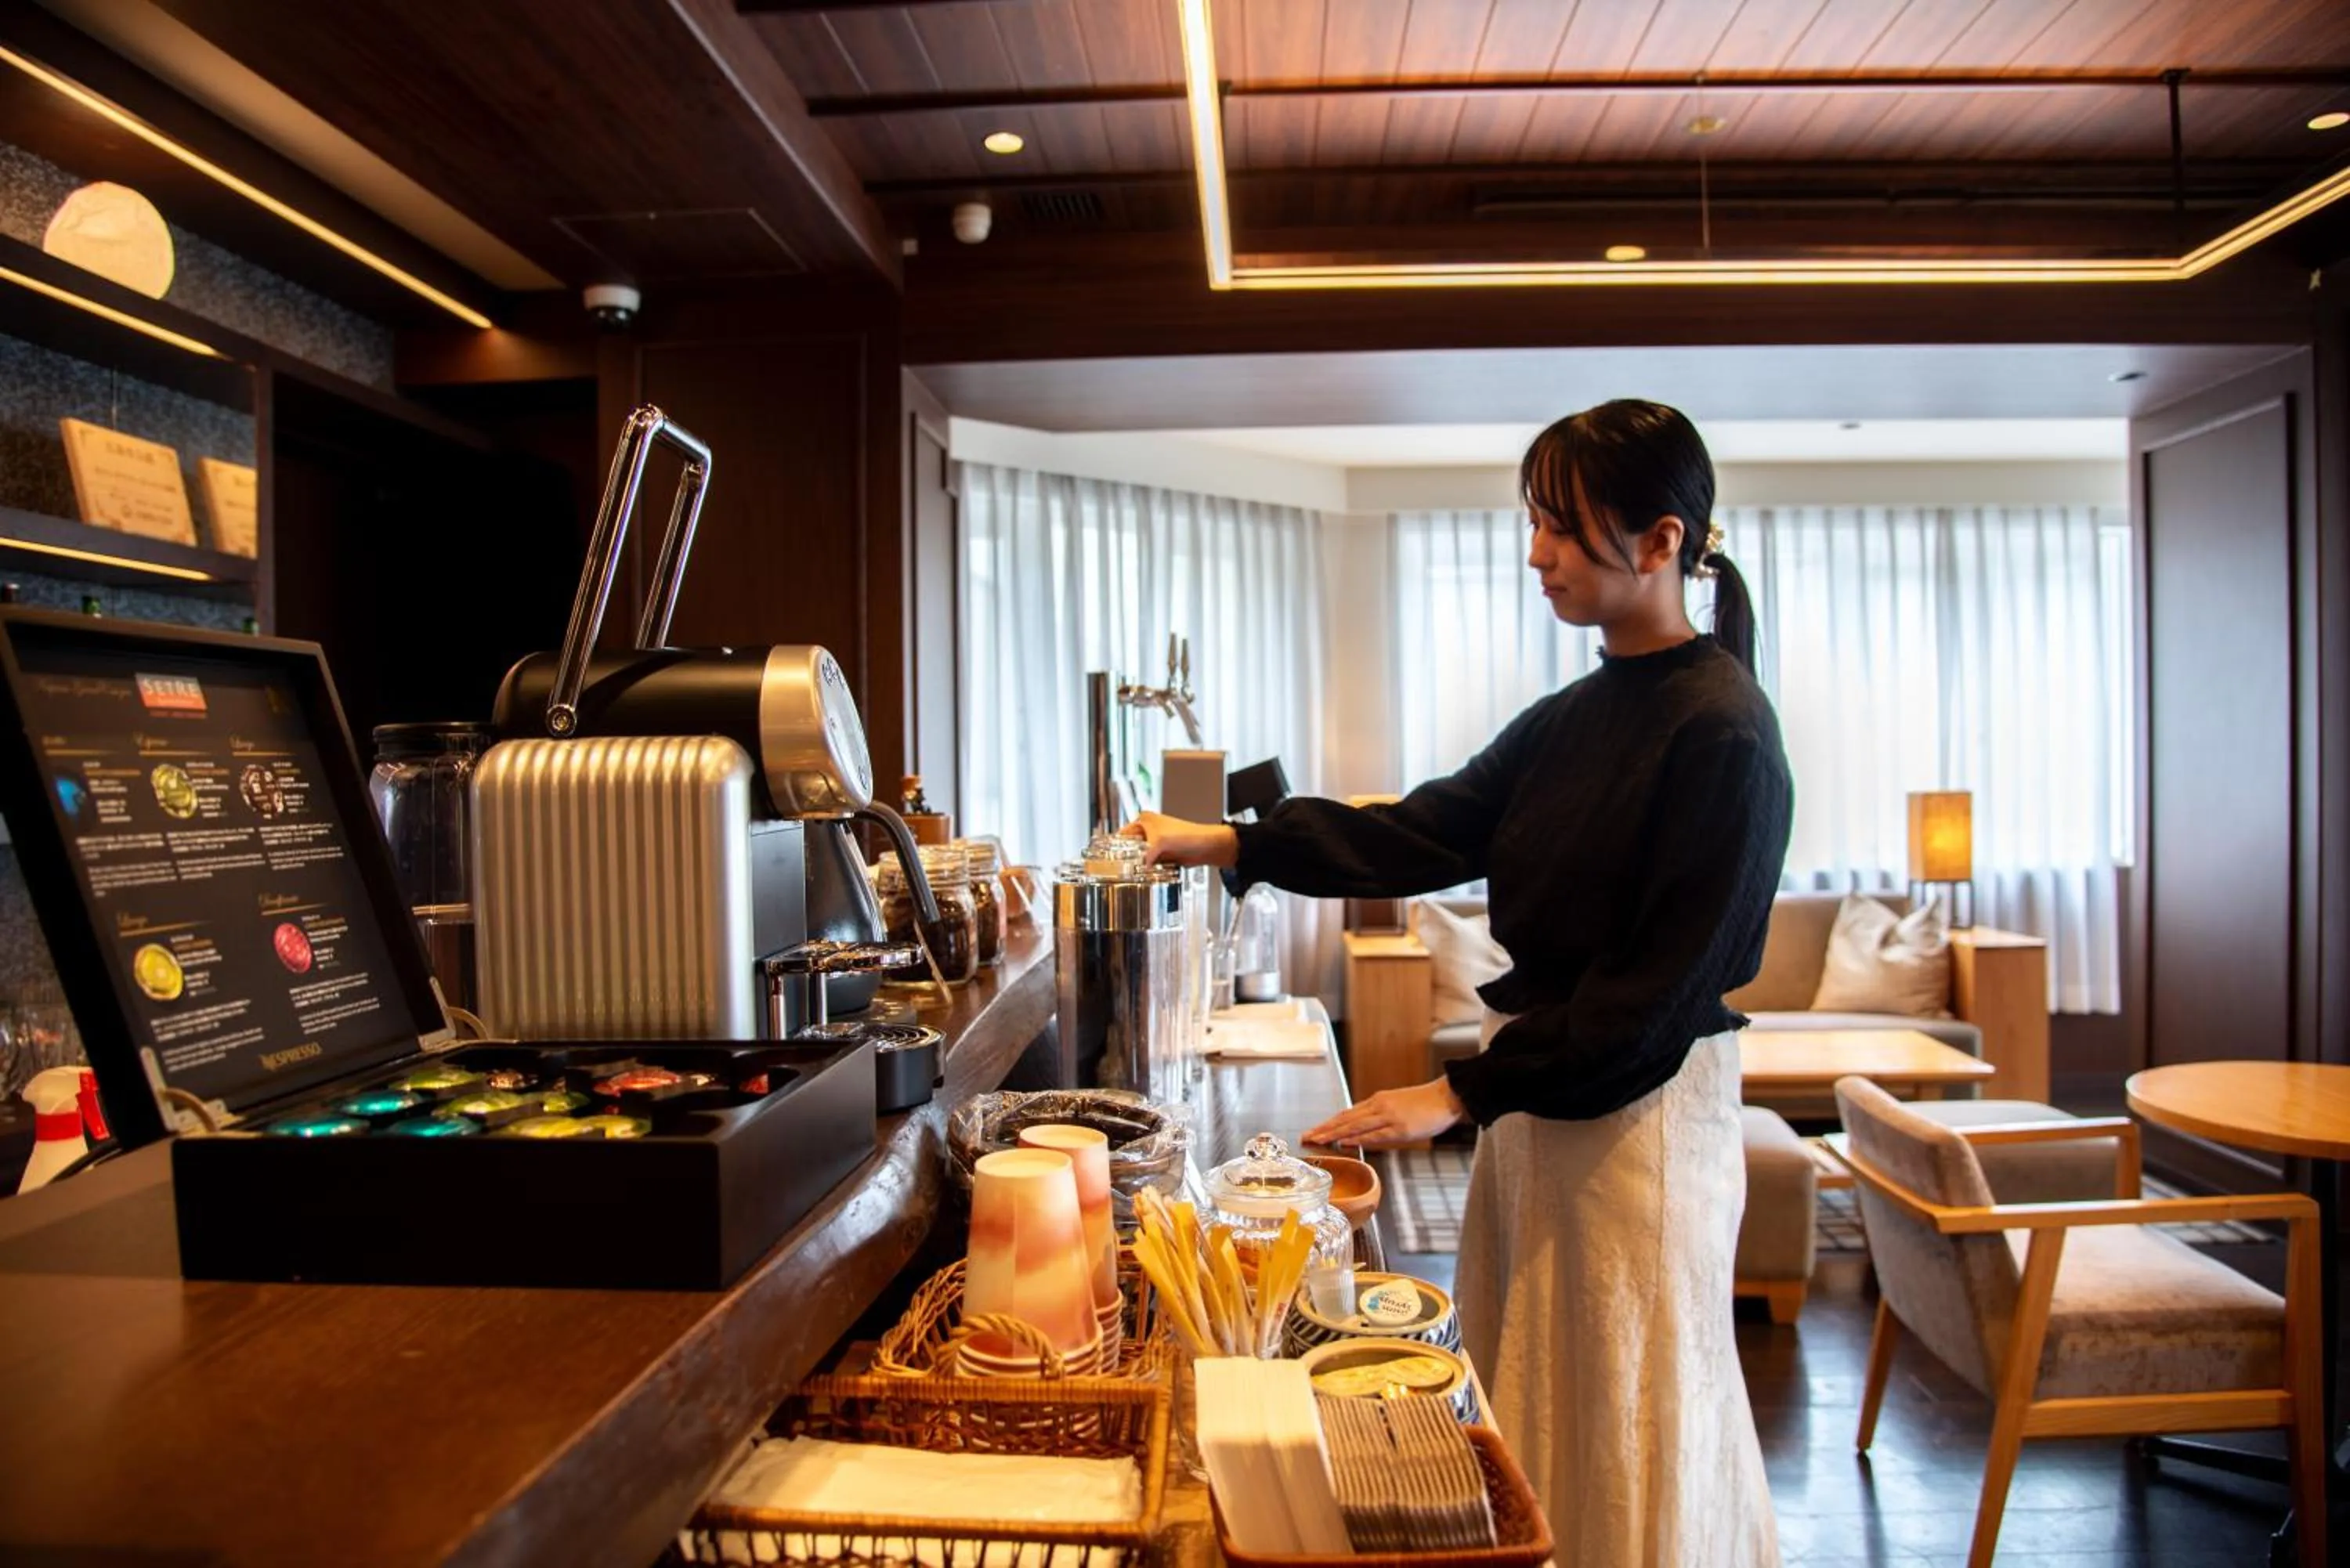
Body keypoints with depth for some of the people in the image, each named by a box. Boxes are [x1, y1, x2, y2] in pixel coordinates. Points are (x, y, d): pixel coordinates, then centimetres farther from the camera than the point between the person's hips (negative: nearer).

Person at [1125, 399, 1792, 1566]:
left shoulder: (1722, 733, -16)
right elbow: (1424, 834, 4)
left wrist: (1462, 1093, -18)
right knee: (1529, 1403, 19)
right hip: (1535, 1091, 8)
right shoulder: (1571, 718, 9)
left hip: (1640, 1113, -8)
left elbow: (1660, 986, -20)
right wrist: (1227, 845, -4)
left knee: (1626, 1427, 8)